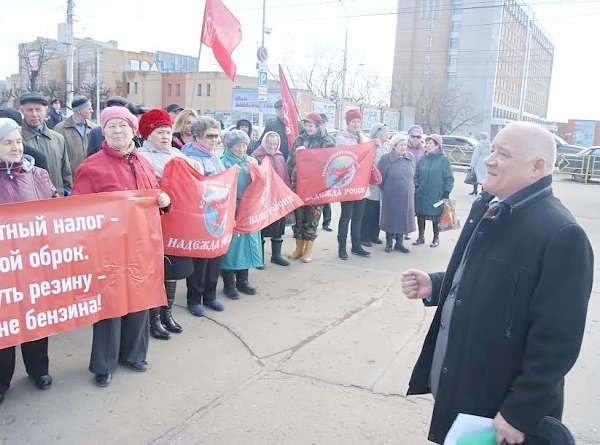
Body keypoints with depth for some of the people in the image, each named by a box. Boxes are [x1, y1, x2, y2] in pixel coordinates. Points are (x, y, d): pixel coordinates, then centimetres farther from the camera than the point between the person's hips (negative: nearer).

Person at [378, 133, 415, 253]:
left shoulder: (410, 158, 5)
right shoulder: (386, 158, -9)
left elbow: (412, 175, 15)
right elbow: (381, 177, -3)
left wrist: (410, 189, 13)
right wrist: (386, 189, 4)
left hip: (407, 196, 4)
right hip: (391, 196, -4)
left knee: (403, 219, 8)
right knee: (390, 218, 5)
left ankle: (399, 242, 22)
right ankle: (389, 242, 20)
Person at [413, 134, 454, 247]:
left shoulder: (443, 159, -6)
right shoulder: (423, 159, 5)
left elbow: (449, 178, -6)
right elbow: (416, 176, 10)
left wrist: (446, 193, -8)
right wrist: (416, 188, 2)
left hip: (436, 195, -4)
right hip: (421, 194, 4)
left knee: (436, 217, 8)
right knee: (420, 216, 10)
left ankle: (436, 238, 24)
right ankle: (421, 237, 26)